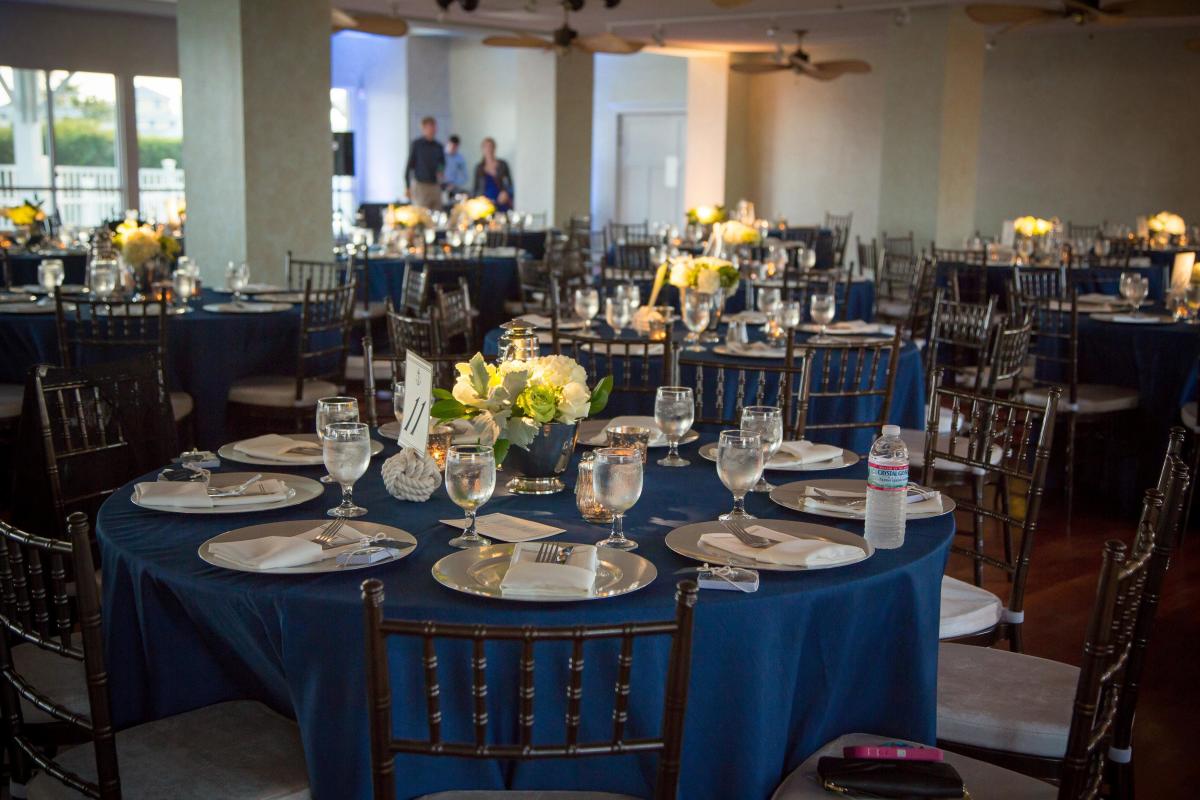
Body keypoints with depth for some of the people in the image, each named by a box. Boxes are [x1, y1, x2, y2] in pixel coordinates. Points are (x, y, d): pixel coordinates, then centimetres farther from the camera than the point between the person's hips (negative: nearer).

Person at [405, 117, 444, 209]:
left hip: (435, 186, 5)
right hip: (420, 184, -4)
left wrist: (440, 172, -1)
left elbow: (442, 163, 23)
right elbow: (409, 165, -1)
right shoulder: (417, 144, -2)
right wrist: (408, 187, -4)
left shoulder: (438, 146, 9)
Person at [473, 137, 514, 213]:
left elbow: (510, 184, 7)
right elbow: (476, 188, 11)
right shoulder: (479, 168, 7)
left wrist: (506, 193, -11)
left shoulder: (502, 165, 3)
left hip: (501, 204, -1)